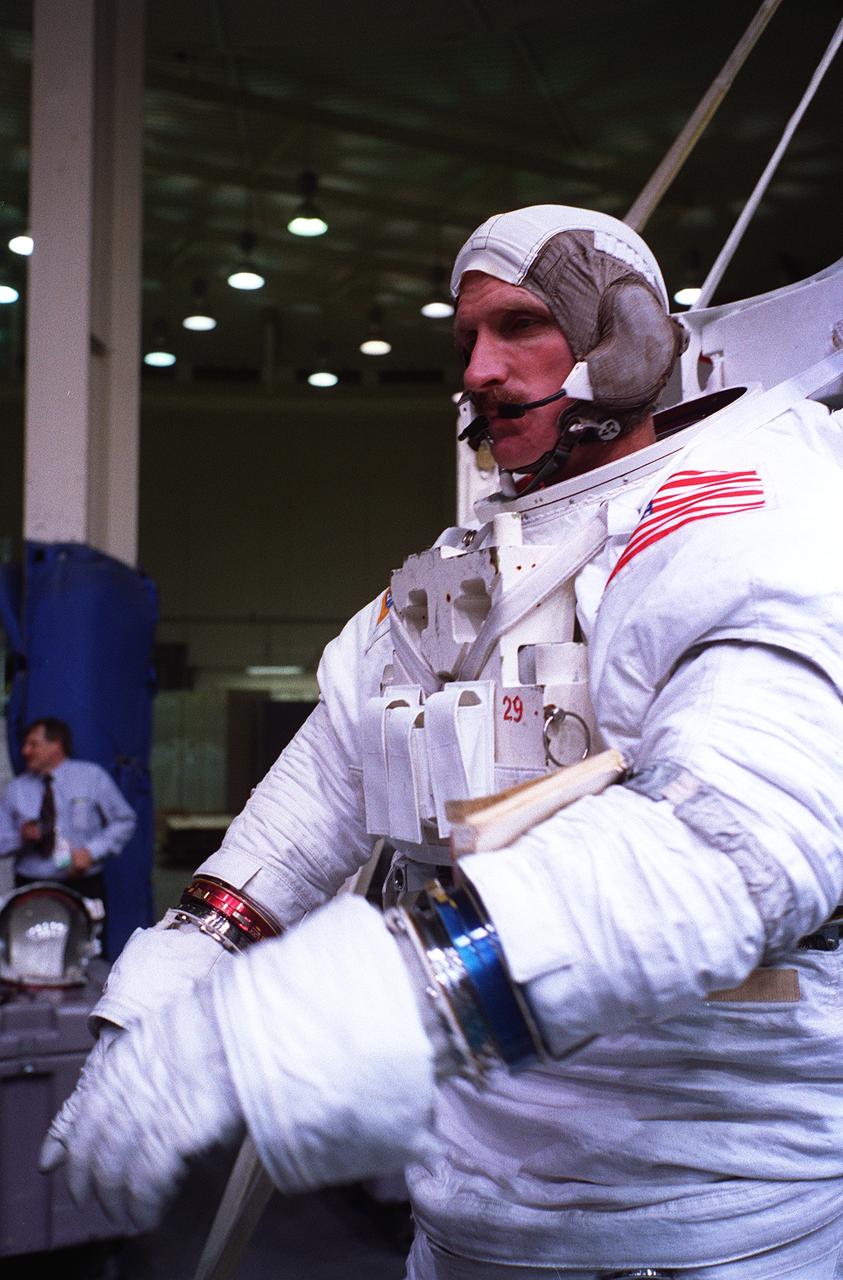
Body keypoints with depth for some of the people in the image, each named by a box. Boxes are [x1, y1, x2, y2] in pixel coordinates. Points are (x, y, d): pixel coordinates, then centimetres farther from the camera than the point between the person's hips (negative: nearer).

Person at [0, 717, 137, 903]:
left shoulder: (92, 776, 4)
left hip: (84, 887, -2)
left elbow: (124, 821, 4)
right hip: (31, 889, 2)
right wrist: (21, 837, -10)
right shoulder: (15, 789, 10)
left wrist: (91, 852, -8)